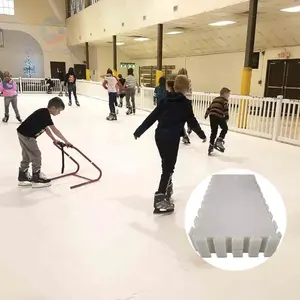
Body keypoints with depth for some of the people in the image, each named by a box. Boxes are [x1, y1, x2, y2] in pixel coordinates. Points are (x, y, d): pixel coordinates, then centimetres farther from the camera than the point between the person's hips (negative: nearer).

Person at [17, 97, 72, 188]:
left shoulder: (43, 113, 10)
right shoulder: (45, 114, -19)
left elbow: (46, 128, 16)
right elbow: (55, 130, -20)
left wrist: (54, 140, 14)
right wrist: (66, 141, -16)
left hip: (23, 133, 10)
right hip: (27, 135, -10)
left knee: (27, 157, 19)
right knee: (36, 155, 0)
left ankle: (23, 177, 29)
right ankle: (36, 179, 9)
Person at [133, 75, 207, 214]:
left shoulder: (166, 100, 10)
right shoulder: (185, 103, -2)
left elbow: (152, 117, 9)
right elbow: (192, 122, 4)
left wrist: (139, 131, 14)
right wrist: (202, 135, 20)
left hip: (159, 135, 6)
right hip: (172, 138, -6)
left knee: (166, 164, 22)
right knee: (168, 167, -2)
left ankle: (167, 188, 38)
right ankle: (160, 199, -6)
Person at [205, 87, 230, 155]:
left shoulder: (215, 99, 26)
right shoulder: (225, 100, 5)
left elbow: (209, 107, 28)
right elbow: (225, 108, -10)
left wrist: (206, 114, 36)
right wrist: (227, 116, -11)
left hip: (212, 115, 7)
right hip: (219, 116, -7)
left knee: (214, 131, 14)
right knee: (225, 128, 10)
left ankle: (211, 146, 17)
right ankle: (219, 141, -5)